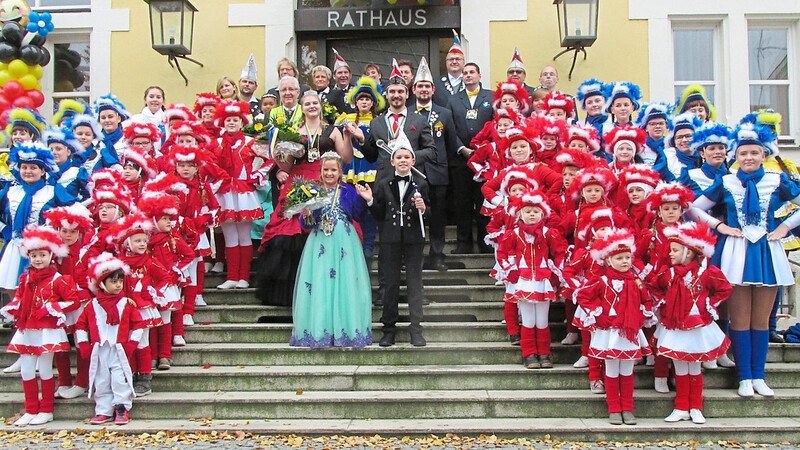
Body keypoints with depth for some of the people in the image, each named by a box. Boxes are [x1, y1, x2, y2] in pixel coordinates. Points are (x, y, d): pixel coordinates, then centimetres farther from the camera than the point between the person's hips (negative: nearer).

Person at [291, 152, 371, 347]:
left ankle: (346, 330, 6)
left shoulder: (348, 190, 6)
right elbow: (305, 225, 6)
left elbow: (358, 216, 0)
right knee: (318, 285, -2)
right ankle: (318, 330, 5)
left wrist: (362, 198, -12)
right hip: (319, 242, 0)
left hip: (344, 242, 0)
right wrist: (306, 215, -15)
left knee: (345, 283, -2)